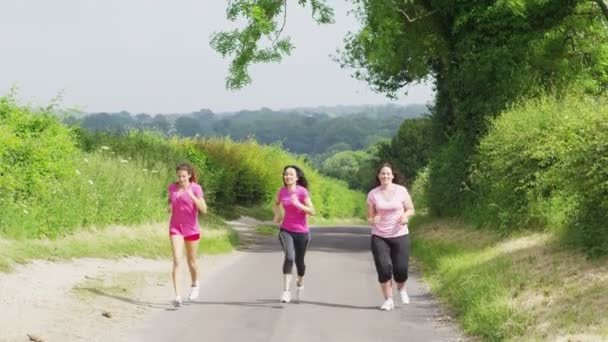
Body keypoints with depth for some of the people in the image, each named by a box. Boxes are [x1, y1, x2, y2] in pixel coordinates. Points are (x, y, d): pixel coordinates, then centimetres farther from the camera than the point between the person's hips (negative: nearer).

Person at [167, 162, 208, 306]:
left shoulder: (196, 188, -9)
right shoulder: (172, 187, 0)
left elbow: (204, 209, -15)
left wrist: (192, 196, -26)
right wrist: (169, 207, -4)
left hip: (192, 228, -1)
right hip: (176, 228, 1)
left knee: (191, 261, 13)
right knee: (177, 261, -12)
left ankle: (195, 285, 42)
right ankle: (177, 295, -17)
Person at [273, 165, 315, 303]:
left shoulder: (302, 191, -11)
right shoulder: (282, 191, 0)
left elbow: (312, 211, -14)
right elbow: (277, 203, 23)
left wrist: (298, 204, -28)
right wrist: (277, 215, 7)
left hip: (301, 232, -1)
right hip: (286, 231, 1)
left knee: (299, 261, 11)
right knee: (289, 257, -22)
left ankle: (300, 285, 41)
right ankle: (286, 291, -22)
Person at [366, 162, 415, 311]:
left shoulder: (401, 190, -2)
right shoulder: (373, 194, -1)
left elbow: (411, 210, 6)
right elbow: (370, 217, 4)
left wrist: (405, 216, -16)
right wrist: (372, 220, -19)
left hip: (400, 235, 0)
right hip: (379, 237, 0)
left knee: (400, 269, -3)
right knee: (383, 268, -9)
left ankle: (401, 289, 31)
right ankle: (388, 300, 5)